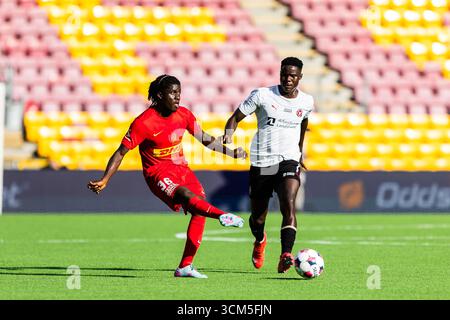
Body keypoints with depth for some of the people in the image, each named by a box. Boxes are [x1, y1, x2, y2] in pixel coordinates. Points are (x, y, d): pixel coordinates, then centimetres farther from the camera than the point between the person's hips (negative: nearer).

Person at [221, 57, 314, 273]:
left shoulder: (306, 102, 5)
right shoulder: (262, 95, -4)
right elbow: (236, 117, 1)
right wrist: (228, 136, -19)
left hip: (288, 160, 0)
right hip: (261, 163, 0)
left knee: (289, 205, -27)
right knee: (257, 218, 10)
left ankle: (286, 256, -36)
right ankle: (260, 241, 46)